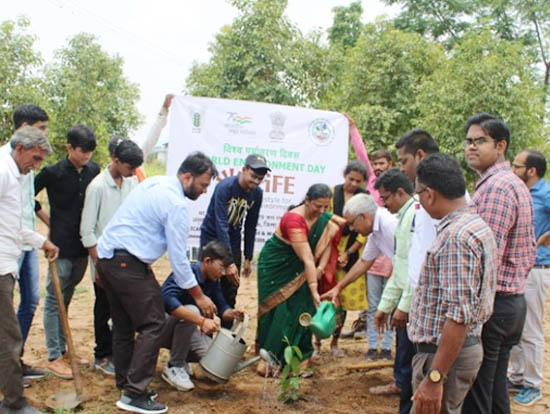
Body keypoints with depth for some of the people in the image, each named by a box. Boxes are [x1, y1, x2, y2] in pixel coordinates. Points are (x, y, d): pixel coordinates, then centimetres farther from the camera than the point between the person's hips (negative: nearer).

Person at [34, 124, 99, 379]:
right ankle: (54, 357, 9)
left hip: (82, 247, 5)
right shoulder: (53, 173, -9)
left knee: (65, 299, 16)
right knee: (55, 301, 2)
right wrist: (47, 218, 1)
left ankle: (63, 350, 25)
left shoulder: (93, 171, 5)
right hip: (61, 246, -5)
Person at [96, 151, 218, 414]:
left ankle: (125, 385, 24)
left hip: (105, 256, 10)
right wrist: (199, 296, -5)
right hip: (127, 263, -10)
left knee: (124, 324, 16)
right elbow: (178, 257, -13)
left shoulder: (154, 183, 13)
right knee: (152, 324, -5)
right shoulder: (176, 204, -14)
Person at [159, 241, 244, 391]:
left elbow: (222, 308, 2)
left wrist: (231, 314, -23)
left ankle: (179, 358, 13)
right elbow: (167, 300, -43)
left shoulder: (213, 281, -1)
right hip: (162, 329, -6)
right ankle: (174, 367, -18)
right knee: (191, 311, -35)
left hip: (182, 330, 7)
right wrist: (201, 321, -49)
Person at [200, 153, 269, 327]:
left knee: (230, 290, 8)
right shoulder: (225, 187, -24)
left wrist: (248, 258, 3)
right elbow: (221, 224, -30)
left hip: (233, 241, 5)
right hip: (212, 237, -5)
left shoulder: (257, 194, -6)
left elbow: (250, 227, 3)